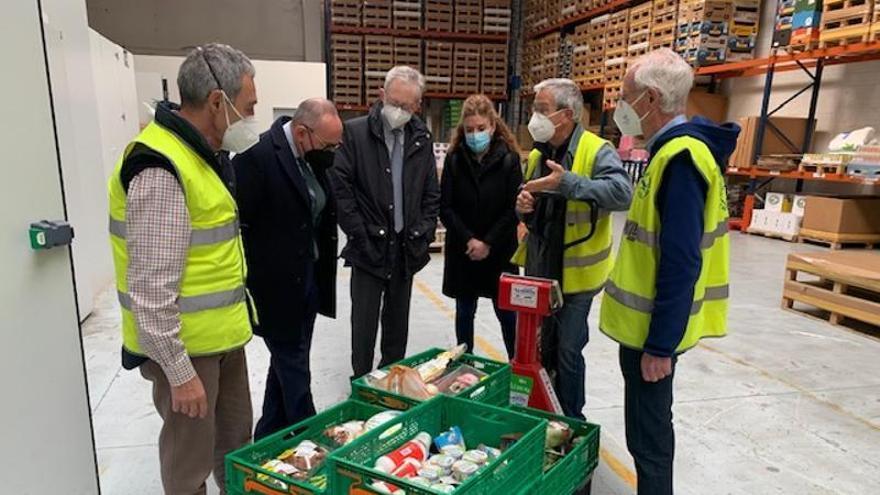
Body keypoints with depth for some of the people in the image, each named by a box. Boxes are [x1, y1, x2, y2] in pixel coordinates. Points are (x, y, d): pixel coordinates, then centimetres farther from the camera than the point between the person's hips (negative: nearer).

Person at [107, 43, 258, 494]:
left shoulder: (199, 153, 8)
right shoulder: (160, 170, -23)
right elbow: (151, 291, -24)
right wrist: (180, 372, -19)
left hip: (222, 335, 9)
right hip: (184, 345, -9)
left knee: (236, 440, 22)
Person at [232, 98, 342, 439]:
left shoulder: (311, 157, 5)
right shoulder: (257, 156, -19)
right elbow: (237, 222, -19)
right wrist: (248, 285, -17)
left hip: (307, 280, 8)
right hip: (275, 287, -8)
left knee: (289, 364, 19)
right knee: (293, 371, 3)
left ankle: (271, 438, 37)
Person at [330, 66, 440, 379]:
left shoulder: (422, 139, 7)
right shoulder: (355, 132, -6)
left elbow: (432, 193, 11)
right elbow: (340, 187, -8)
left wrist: (424, 233, 2)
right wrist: (358, 233, -10)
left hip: (407, 248, 4)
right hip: (369, 247, -3)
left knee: (398, 322, 14)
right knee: (365, 322, 3)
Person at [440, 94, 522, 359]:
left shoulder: (509, 158, -5)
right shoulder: (454, 158, -2)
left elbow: (513, 208, -7)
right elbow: (445, 207, -4)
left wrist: (488, 243, -13)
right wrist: (469, 239, -13)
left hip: (500, 252, -2)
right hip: (462, 251, 2)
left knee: (506, 311, 5)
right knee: (464, 311, 12)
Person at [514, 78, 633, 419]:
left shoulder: (596, 150, -15)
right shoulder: (537, 154, 8)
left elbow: (622, 193, -32)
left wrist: (568, 183, -39)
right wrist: (523, 206, -6)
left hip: (575, 272, -7)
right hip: (539, 269, 7)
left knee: (568, 351, 3)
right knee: (540, 347, 19)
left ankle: (571, 422, 24)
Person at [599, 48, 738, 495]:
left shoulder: (680, 158, -22)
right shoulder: (674, 151, 10)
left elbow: (681, 264, -26)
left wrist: (660, 343, -22)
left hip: (654, 329, -10)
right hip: (647, 321, 10)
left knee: (647, 435, 5)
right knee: (649, 426, 23)